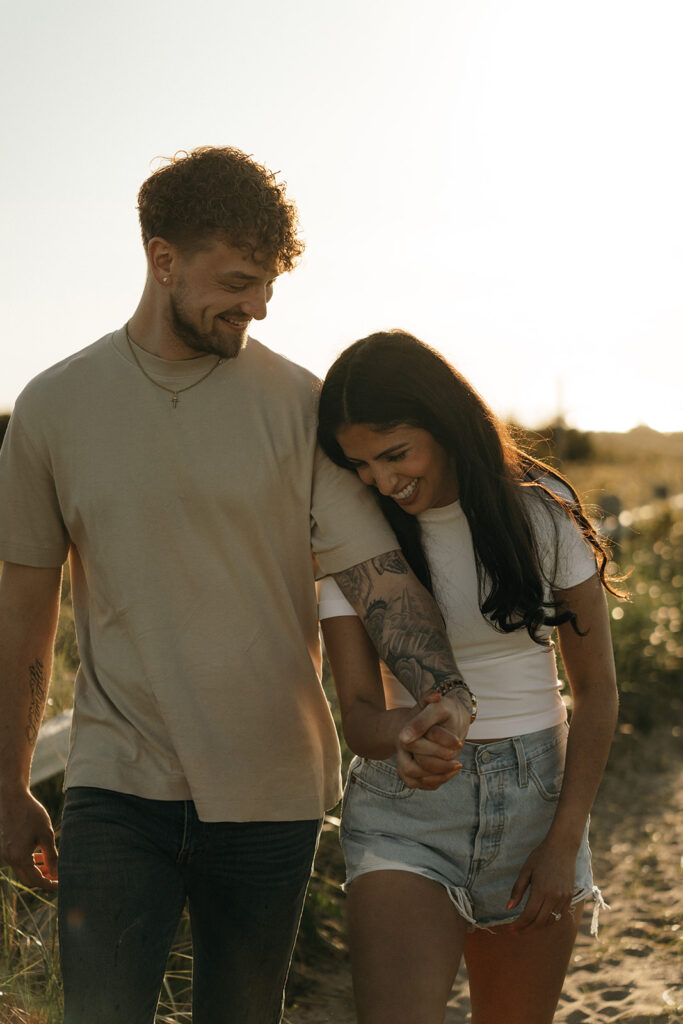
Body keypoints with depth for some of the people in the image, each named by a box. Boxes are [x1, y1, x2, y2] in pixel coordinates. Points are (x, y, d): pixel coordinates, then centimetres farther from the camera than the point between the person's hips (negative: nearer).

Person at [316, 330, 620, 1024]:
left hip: (538, 794, 1)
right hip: (406, 811, -1)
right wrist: (407, 733, -30)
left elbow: (595, 689, 1)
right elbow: (359, 716, -7)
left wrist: (565, 841, -4)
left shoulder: (542, 510, -5)